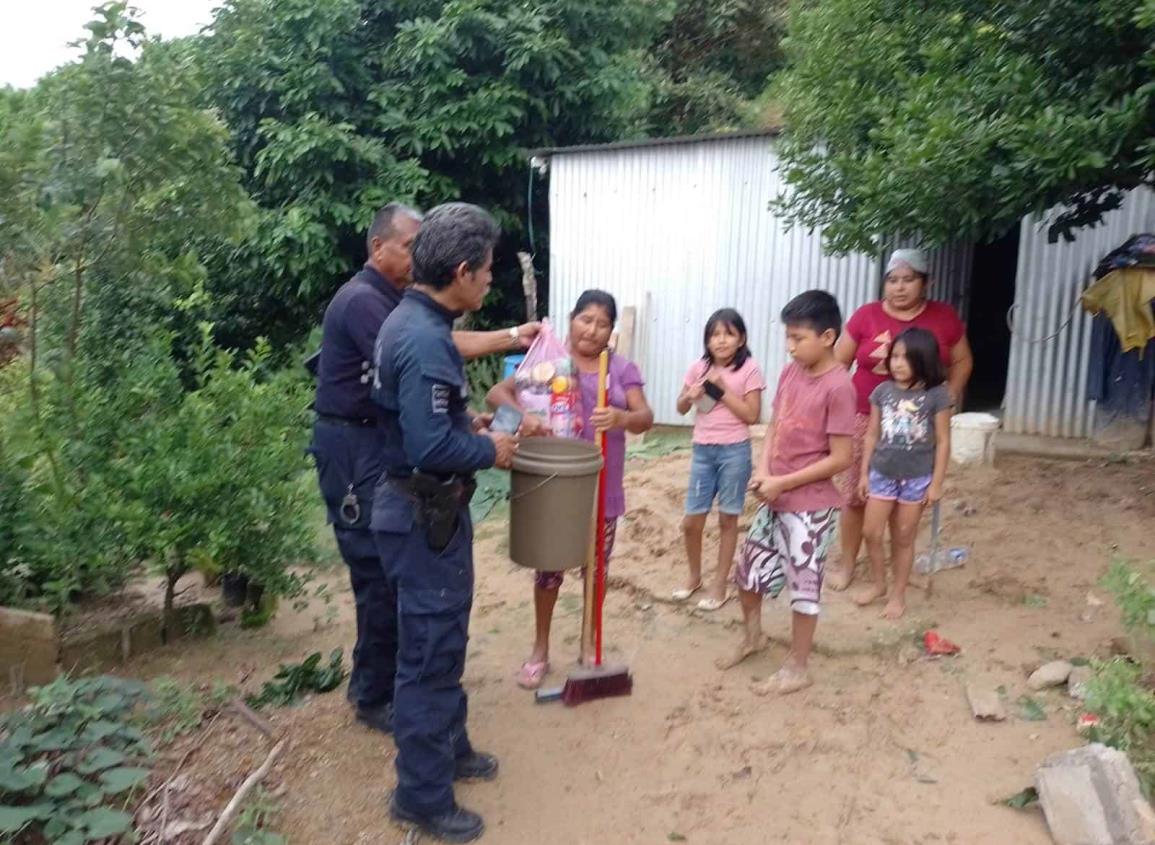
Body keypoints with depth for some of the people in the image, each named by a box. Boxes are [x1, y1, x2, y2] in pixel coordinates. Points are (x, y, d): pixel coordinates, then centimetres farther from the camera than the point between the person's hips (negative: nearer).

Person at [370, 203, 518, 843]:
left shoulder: (411, 322, 8)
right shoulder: (425, 339, -25)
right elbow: (431, 446, -29)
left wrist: (467, 425, 10)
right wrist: (490, 451, -13)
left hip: (426, 507, 10)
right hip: (424, 516, -10)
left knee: (443, 640, 23)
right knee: (429, 651, 3)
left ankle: (448, 748, 41)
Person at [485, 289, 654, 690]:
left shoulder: (622, 368, 2)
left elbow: (645, 417, -9)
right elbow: (497, 393, -12)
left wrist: (620, 418, -33)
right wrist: (521, 414, -33)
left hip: (602, 487, 2)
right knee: (549, 566, 9)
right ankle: (540, 650, 27)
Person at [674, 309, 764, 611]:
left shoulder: (749, 369, -7)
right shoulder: (699, 367, 4)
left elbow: (752, 415, -11)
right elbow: (681, 408, 11)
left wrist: (723, 389, -16)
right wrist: (690, 396, -11)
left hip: (734, 451, -3)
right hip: (702, 451, 4)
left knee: (727, 519, 8)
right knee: (691, 521, 6)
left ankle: (719, 583, 22)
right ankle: (694, 576, 29)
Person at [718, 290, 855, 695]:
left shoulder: (838, 386, -20)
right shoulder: (790, 372, 2)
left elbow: (839, 458, -19)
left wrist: (782, 482, -17)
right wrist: (763, 471, -5)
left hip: (811, 505, -8)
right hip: (775, 499, 8)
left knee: (803, 584, 6)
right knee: (749, 568, 19)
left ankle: (797, 669, 24)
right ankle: (752, 636, 44)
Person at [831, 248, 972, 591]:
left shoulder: (944, 318, 1)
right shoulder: (866, 315, -3)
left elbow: (962, 361, 13)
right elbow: (839, 362, 4)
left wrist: (950, 395, -1)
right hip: (865, 420, -1)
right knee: (854, 495, 1)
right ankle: (847, 563, 17)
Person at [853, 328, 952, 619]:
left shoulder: (936, 396, -10)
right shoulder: (882, 391, -2)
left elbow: (942, 442, -7)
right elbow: (872, 435, 4)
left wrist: (936, 483, -8)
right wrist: (864, 473, 5)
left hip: (917, 478, -3)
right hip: (882, 474, 3)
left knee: (903, 538, 9)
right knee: (871, 533, 7)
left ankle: (898, 594, 25)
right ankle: (878, 584, 29)